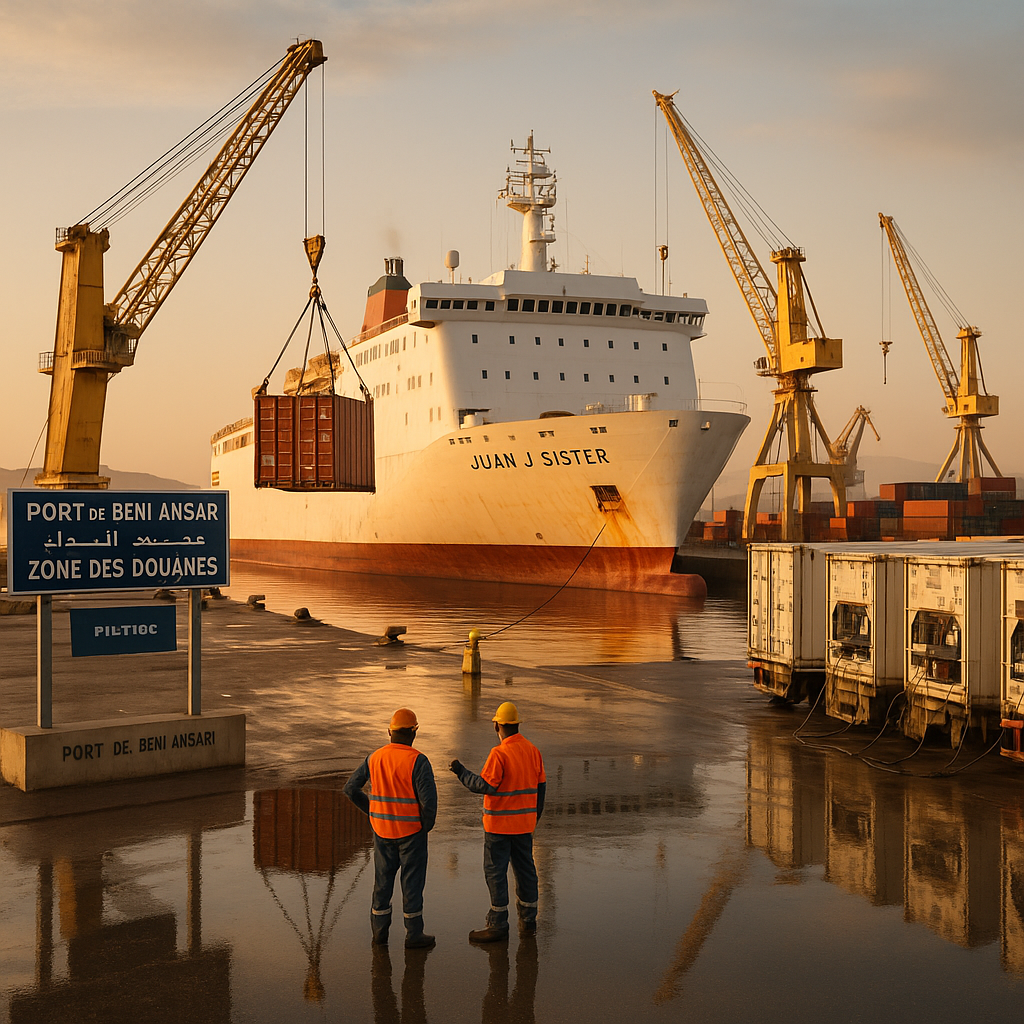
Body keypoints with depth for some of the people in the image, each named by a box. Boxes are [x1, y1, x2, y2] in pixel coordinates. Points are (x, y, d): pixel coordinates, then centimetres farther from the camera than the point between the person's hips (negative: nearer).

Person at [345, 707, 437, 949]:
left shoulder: (375, 758, -1)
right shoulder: (418, 761, -17)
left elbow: (351, 788, 3)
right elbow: (429, 798, -23)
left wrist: (372, 811, 12)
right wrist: (427, 824, -5)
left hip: (383, 829, 4)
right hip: (412, 830, -4)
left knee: (383, 879, 16)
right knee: (412, 881, 6)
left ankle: (380, 930, 24)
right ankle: (413, 935, 13)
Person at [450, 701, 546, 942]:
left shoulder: (499, 754, -19)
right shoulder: (532, 751, 4)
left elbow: (485, 786, -21)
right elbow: (540, 787, 10)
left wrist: (461, 772, -9)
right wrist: (533, 817, 21)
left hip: (499, 824, -7)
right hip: (524, 823, 7)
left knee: (495, 872, 1)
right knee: (525, 869, 15)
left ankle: (498, 924, 4)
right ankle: (528, 920, 23)